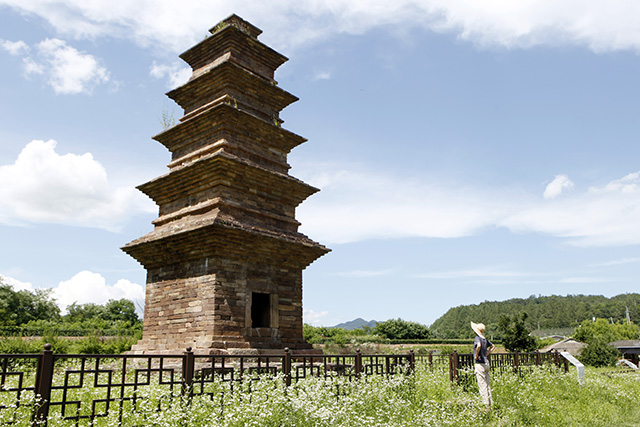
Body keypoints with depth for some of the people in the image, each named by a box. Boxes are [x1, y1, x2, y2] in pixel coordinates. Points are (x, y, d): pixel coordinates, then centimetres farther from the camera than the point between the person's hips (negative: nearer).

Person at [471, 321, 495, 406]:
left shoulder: (477, 338, -14)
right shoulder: (485, 339, 10)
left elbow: (479, 346, -35)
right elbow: (493, 346, 25)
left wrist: (476, 355, -20)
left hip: (480, 364, -8)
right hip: (486, 363, 8)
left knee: (482, 384, -3)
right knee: (487, 384, 13)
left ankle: (486, 403, -2)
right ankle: (490, 403, 19)